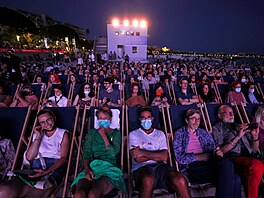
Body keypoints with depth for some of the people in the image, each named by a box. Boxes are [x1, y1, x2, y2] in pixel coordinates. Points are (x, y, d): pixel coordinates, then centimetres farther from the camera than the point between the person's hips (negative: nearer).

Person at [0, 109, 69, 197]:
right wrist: (38, 137, 6)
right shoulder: (37, 134, 25)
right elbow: (29, 157, 12)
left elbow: (63, 158, 0)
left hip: (54, 168, -4)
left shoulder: (63, 134, 12)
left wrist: (46, 172, -15)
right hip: (35, 169, 4)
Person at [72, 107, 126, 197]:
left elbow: (113, 153, -3)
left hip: (109, 169, -2)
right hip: (92, 167, 2)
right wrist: (87, 169, -10)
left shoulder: (116, 133, 13)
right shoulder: (92, 132, 19)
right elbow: (86, 153, 8)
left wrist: (103, 135, -1)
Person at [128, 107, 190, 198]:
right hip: (142, 168, -2)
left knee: (180, 180, -30)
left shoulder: (160, 134, 18)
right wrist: (157, 154, 1)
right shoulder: (133, 134, 11)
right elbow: (138, 159, -3)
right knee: (148, 180, -38)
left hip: (160, 166, 2)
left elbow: (164, 156, 1)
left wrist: (142, 152, -6)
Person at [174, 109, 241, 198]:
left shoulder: (204, 133, 22)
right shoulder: (179, 133, 7)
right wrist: (200, 157, -11)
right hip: (191, 166, -4)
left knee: (235, 179, -27)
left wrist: (218, 152, -10)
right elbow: (180, 158, -3)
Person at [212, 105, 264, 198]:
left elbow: (255, 149, 26)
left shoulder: (241, 127, 29)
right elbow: (221, 151, -1)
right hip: (234, 157, -5)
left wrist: (255, 136, 6)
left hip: (250, 157, 5)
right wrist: (238, 137, -8)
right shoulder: (218, 128, 12)